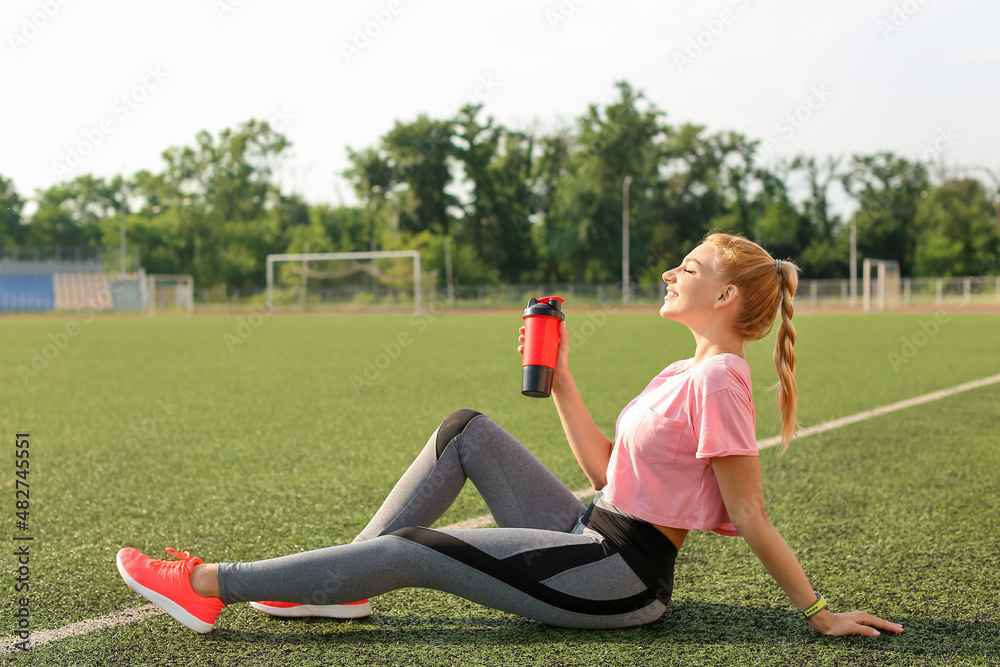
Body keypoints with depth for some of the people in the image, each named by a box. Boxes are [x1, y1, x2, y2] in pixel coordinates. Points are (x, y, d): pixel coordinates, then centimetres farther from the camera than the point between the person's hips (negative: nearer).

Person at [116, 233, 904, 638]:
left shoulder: (718, 380, -17)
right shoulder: (684, 373, 13)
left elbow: (750, 517, -16)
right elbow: (604, 467, 15)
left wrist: (820, 614, -17)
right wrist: (559, 379, 11)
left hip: (620, 575, -9)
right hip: (591, 532, 9)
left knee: (414, 550, -11)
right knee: (467, 431, 5)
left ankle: (211, 586, -2)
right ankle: (347, 581, 6)